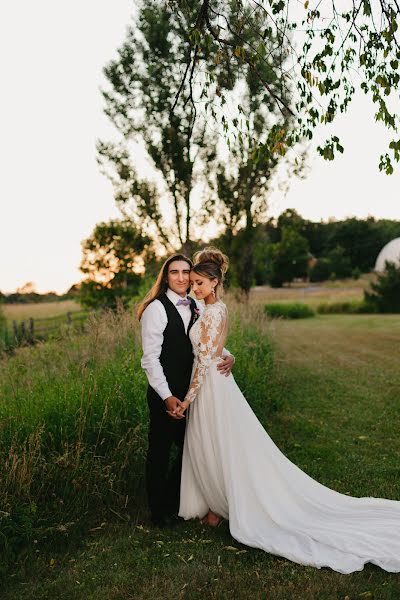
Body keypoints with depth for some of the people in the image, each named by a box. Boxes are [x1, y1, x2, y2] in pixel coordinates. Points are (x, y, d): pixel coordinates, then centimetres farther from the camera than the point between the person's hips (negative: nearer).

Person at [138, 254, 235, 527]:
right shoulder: (156, 308, -14)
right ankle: (159, 510, 31)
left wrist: (227, 355, -9)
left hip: (191, 390, 6)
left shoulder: (197, 307, 5)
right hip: (165, 394, -6)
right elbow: (151, 357, -17)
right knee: (160, 451, 10)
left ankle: (175, 501, 41)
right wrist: (167, 397, -21)